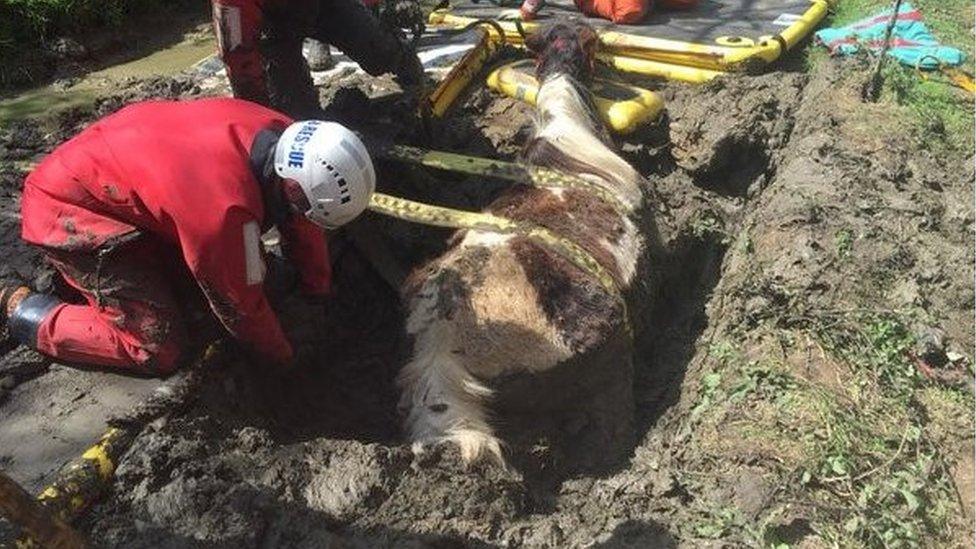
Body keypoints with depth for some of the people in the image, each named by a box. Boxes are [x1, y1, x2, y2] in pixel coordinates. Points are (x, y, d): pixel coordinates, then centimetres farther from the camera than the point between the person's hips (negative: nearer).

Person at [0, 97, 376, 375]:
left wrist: (319, 291, 10)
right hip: (70, 209, -8)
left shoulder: (282, 135, -17)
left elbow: (299, 223, 1)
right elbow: (241, 305, -22)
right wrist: (286, 358, -5)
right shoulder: (226, 210, -39)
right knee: (157, 349, -12)